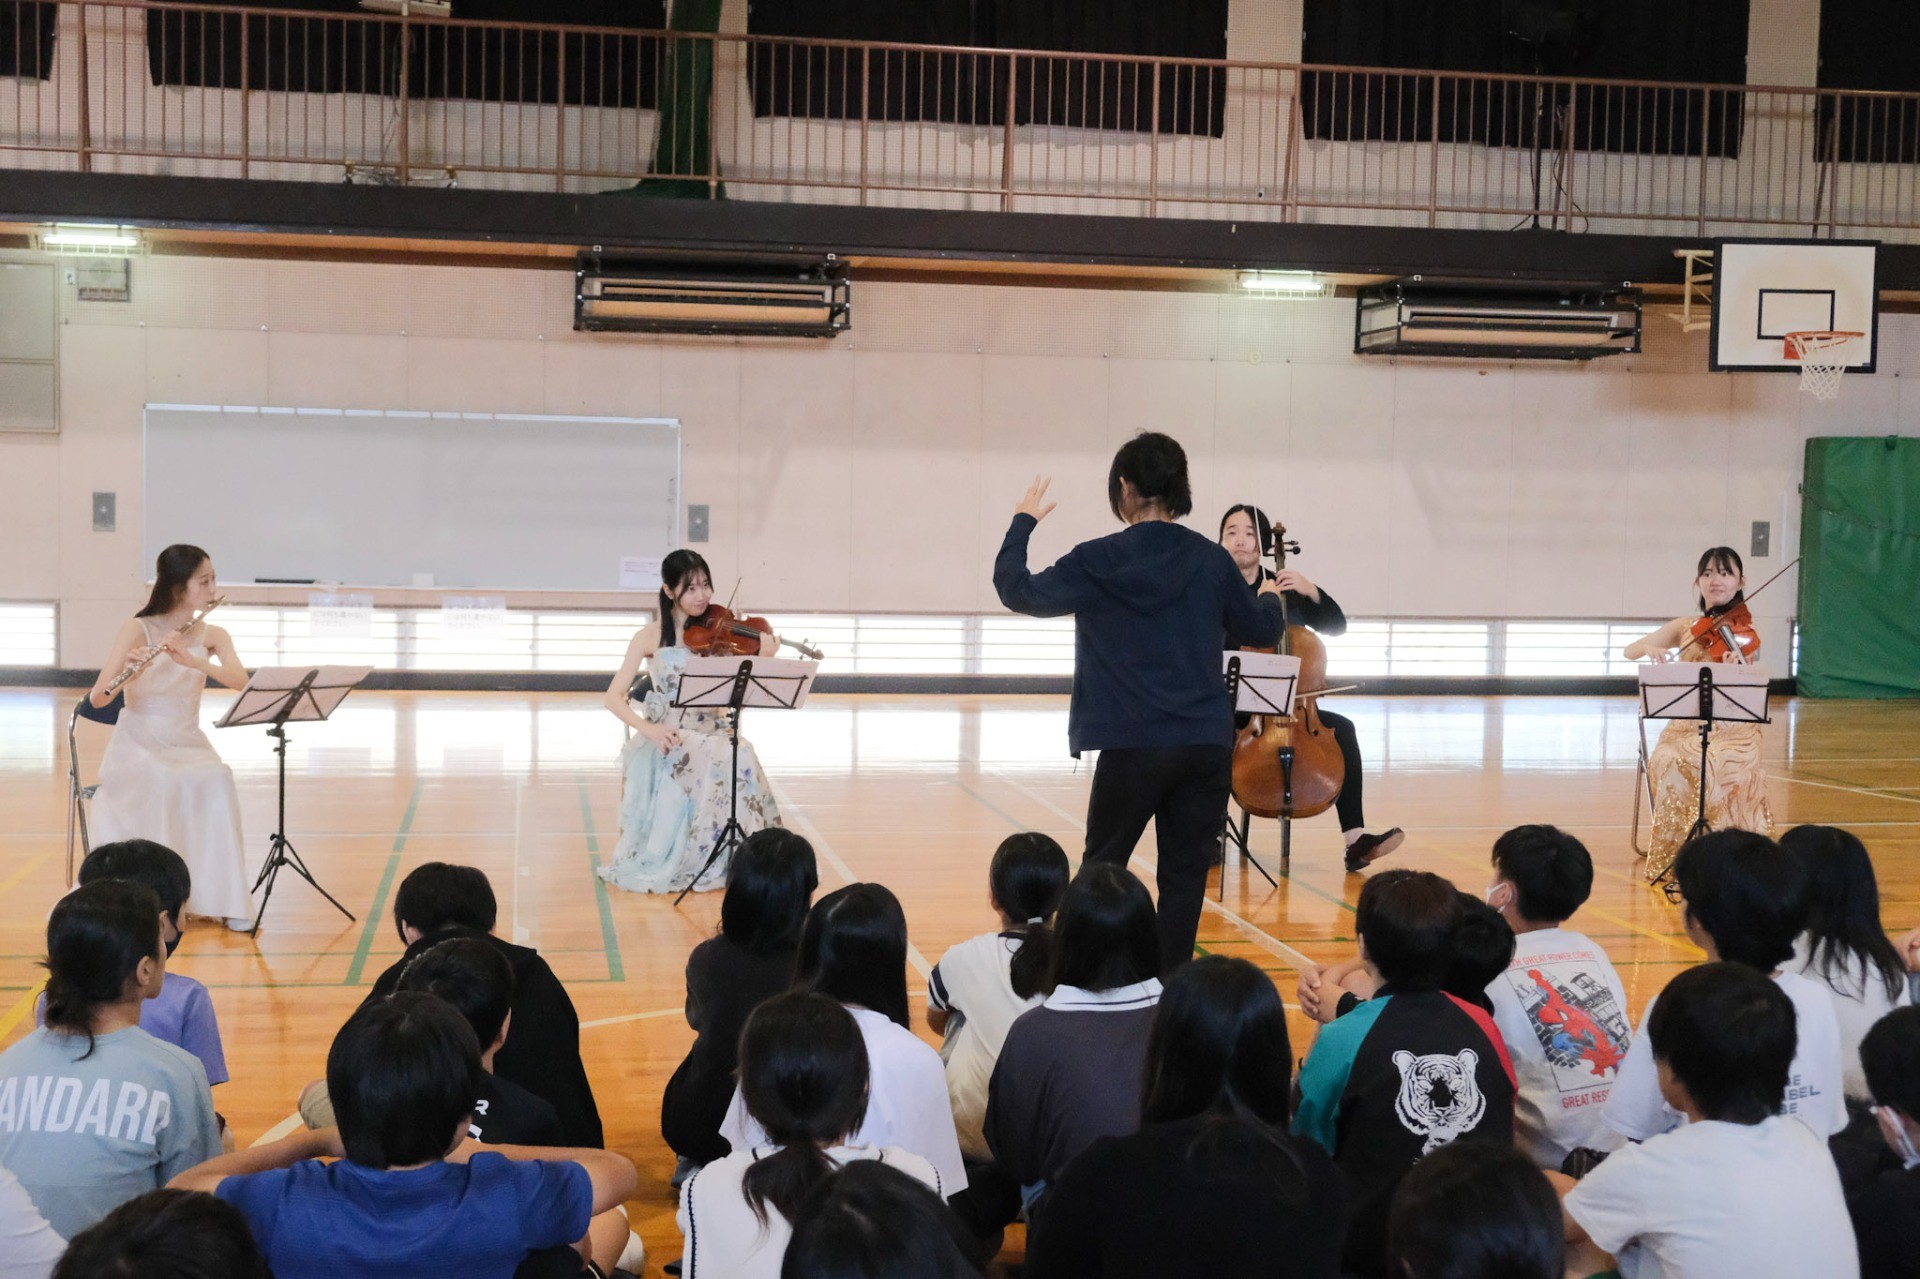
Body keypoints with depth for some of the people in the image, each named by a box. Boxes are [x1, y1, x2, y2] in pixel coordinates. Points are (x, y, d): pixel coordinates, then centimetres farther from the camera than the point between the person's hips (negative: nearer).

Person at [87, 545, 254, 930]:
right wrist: (128, 669, -35)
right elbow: (96, 698, -14)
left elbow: (240, 681, -17)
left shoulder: (212, 636, 3)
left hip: (187, 745, 3)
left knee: (217, 782, -31)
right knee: (160, 786, -36)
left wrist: (191, 660, -32)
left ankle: (224, 898, -23)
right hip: (137, 744, -3)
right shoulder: (138, 629, -7)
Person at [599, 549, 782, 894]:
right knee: (726, 759, -31)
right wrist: (647, 727, -23)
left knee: (741, 756, -30)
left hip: (713, 734, 3)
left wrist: (762, 660, -17)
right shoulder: (652, 636, -1)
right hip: (667, 740, -3)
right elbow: (613, 697, -5)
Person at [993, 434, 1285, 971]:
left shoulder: (1097, 561, -5)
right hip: (1207, 745, 2)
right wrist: (1270, 598, 36)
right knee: (1184, 876, 6)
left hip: (1132, 745, -2)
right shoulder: (1211, 561, 2)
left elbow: (1016, 590, 4)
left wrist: (1023, 522, 18)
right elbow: (1262, 630, 14)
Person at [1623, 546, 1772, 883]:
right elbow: (1630, 651, 8)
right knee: (1670, 763, -30)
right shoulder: (1685, 628, 11)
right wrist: (1649, 648, -15)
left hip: (1733, 732, -2)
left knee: (1719, 766, -35)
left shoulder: (1744, 631, 2)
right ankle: (1674, 852, -17)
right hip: (1686, 728, 2)